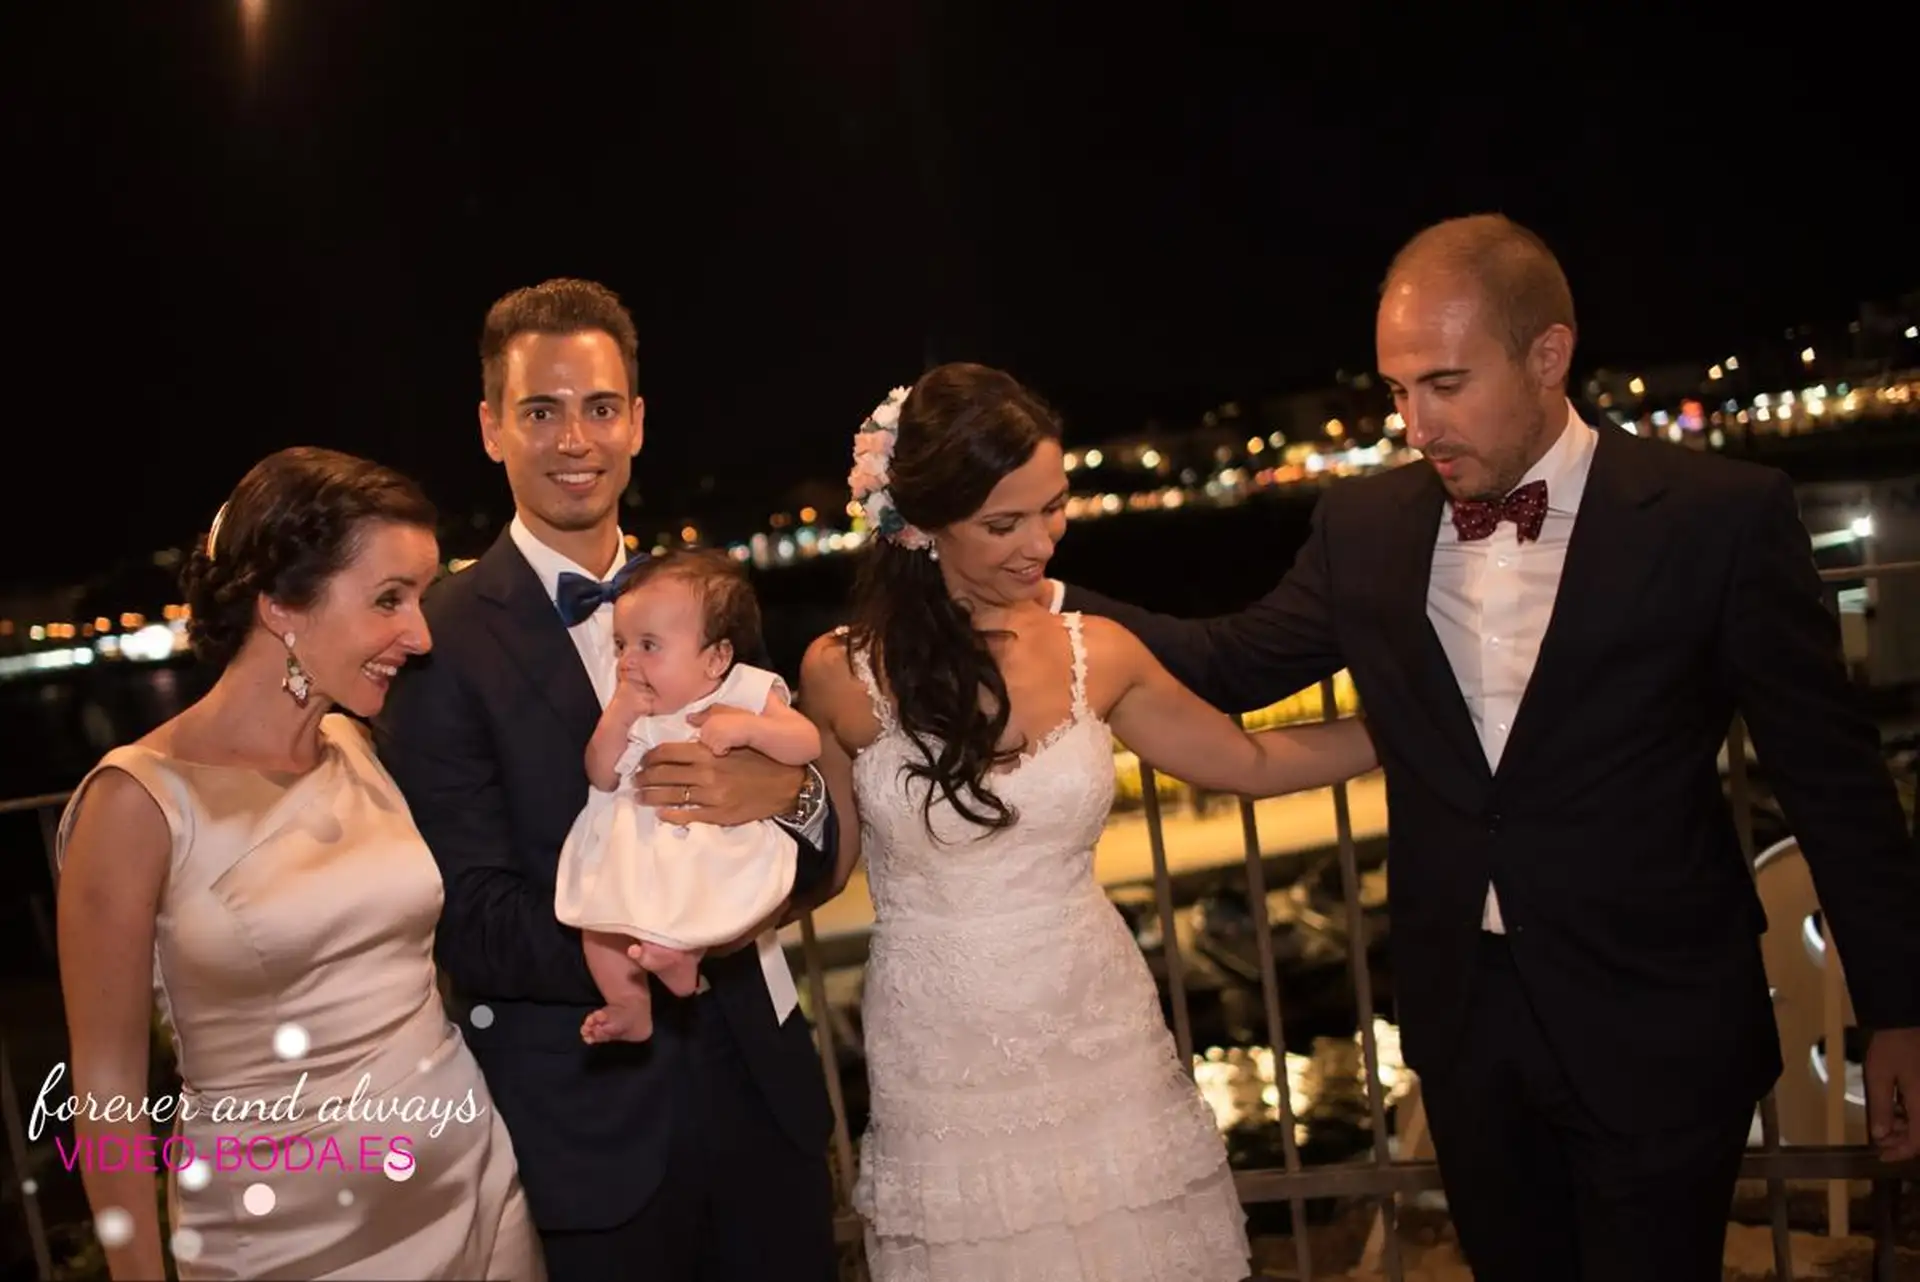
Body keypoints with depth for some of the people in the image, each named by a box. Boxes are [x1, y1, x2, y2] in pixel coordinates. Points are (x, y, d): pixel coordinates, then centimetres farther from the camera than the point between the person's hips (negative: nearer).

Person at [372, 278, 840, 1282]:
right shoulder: (442, 641, -11)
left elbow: (816, 863, 5)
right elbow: (470, 923, -14)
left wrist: (788, 795, -17)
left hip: (761, 1087, 5)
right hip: (584, 1122, -4)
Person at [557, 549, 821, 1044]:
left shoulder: (748, 692, -7)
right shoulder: (631, 707, 6)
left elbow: (808, 744, -17)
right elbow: (601, 779, 2)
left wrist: (747, 727, -32)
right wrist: (615, 719, -12)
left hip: (726, 849, -4)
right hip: (643, 851, 4)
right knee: (598, 905, -10)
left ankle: (681, 949, -21)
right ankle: (630, 1006, 3)